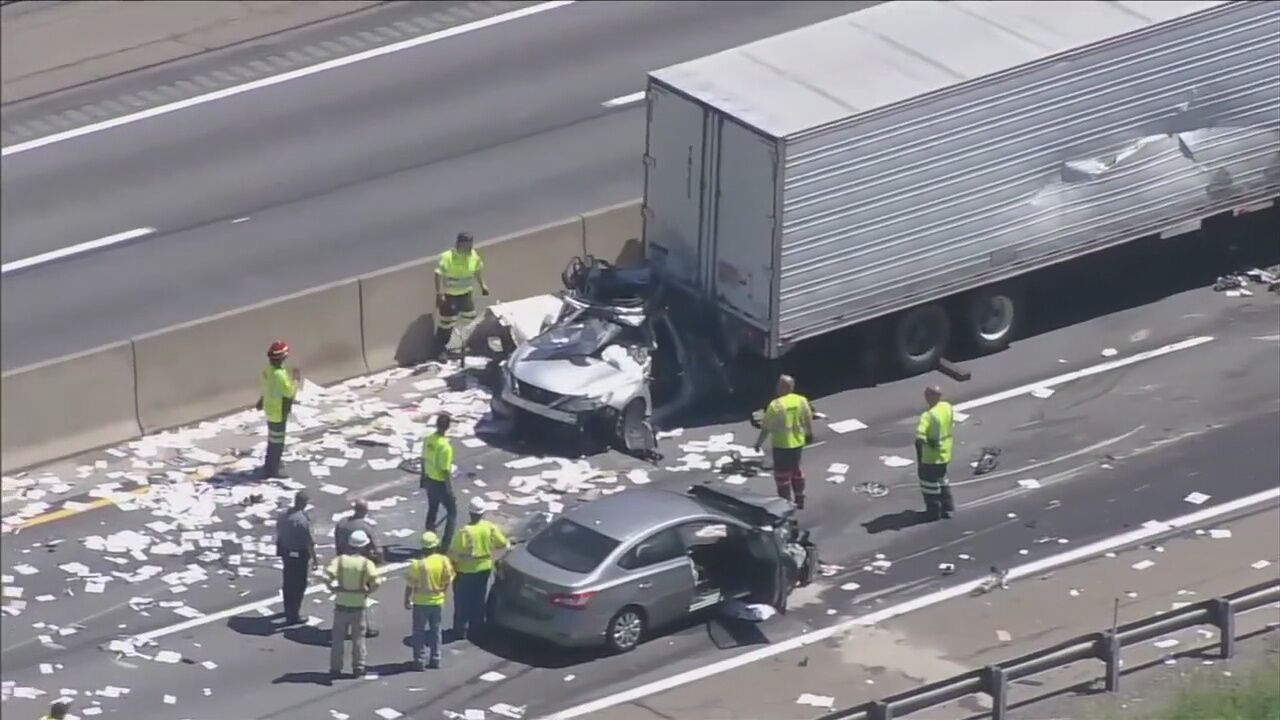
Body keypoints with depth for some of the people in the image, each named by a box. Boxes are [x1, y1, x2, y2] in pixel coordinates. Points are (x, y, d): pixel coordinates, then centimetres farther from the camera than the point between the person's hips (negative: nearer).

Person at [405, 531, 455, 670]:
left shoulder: (417, 564, -20)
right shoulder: (443, 560, -10)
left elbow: (410, 585, -14)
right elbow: (448, 581, 0)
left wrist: (407, 600, -1)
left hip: (421, 602, -3)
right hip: (437, 601, 3)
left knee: (419, 632, 8)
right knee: (435, 631, 16)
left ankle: (419, 661, 9)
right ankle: (435, 660, 20)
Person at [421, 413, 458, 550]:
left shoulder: (427, 440, -5)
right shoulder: (445, 446, -28)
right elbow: (446, 471, -23)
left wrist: (424, 477, 21)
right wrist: (449, 489, -14)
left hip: (429, 480, 7)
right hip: (441, 483, -7)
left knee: (432, 510, 22)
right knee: (452, 511, 8)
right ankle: (446, 545, 6)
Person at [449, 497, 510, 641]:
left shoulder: (465, 532, -25)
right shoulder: (490, 528, -12)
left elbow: (456, 553, -23)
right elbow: (503, 544, 0)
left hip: (466, 571, -5)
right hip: (484, 569, 5)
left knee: (462, 602, 9)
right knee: (479, 601, 19)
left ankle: (460, 631, 15)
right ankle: (476, 629, 27)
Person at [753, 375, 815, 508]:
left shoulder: (776, 405, -22)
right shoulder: (802, 401, -6)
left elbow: (766, 427, -16)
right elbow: (809, 420, 6)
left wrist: (759, 442, -5)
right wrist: (810, 434, 24)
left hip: (781, 445, -6)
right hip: (798, 442, 6)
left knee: (782, 474, 6)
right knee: (796, 470, 22)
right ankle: (800, 500, 30)